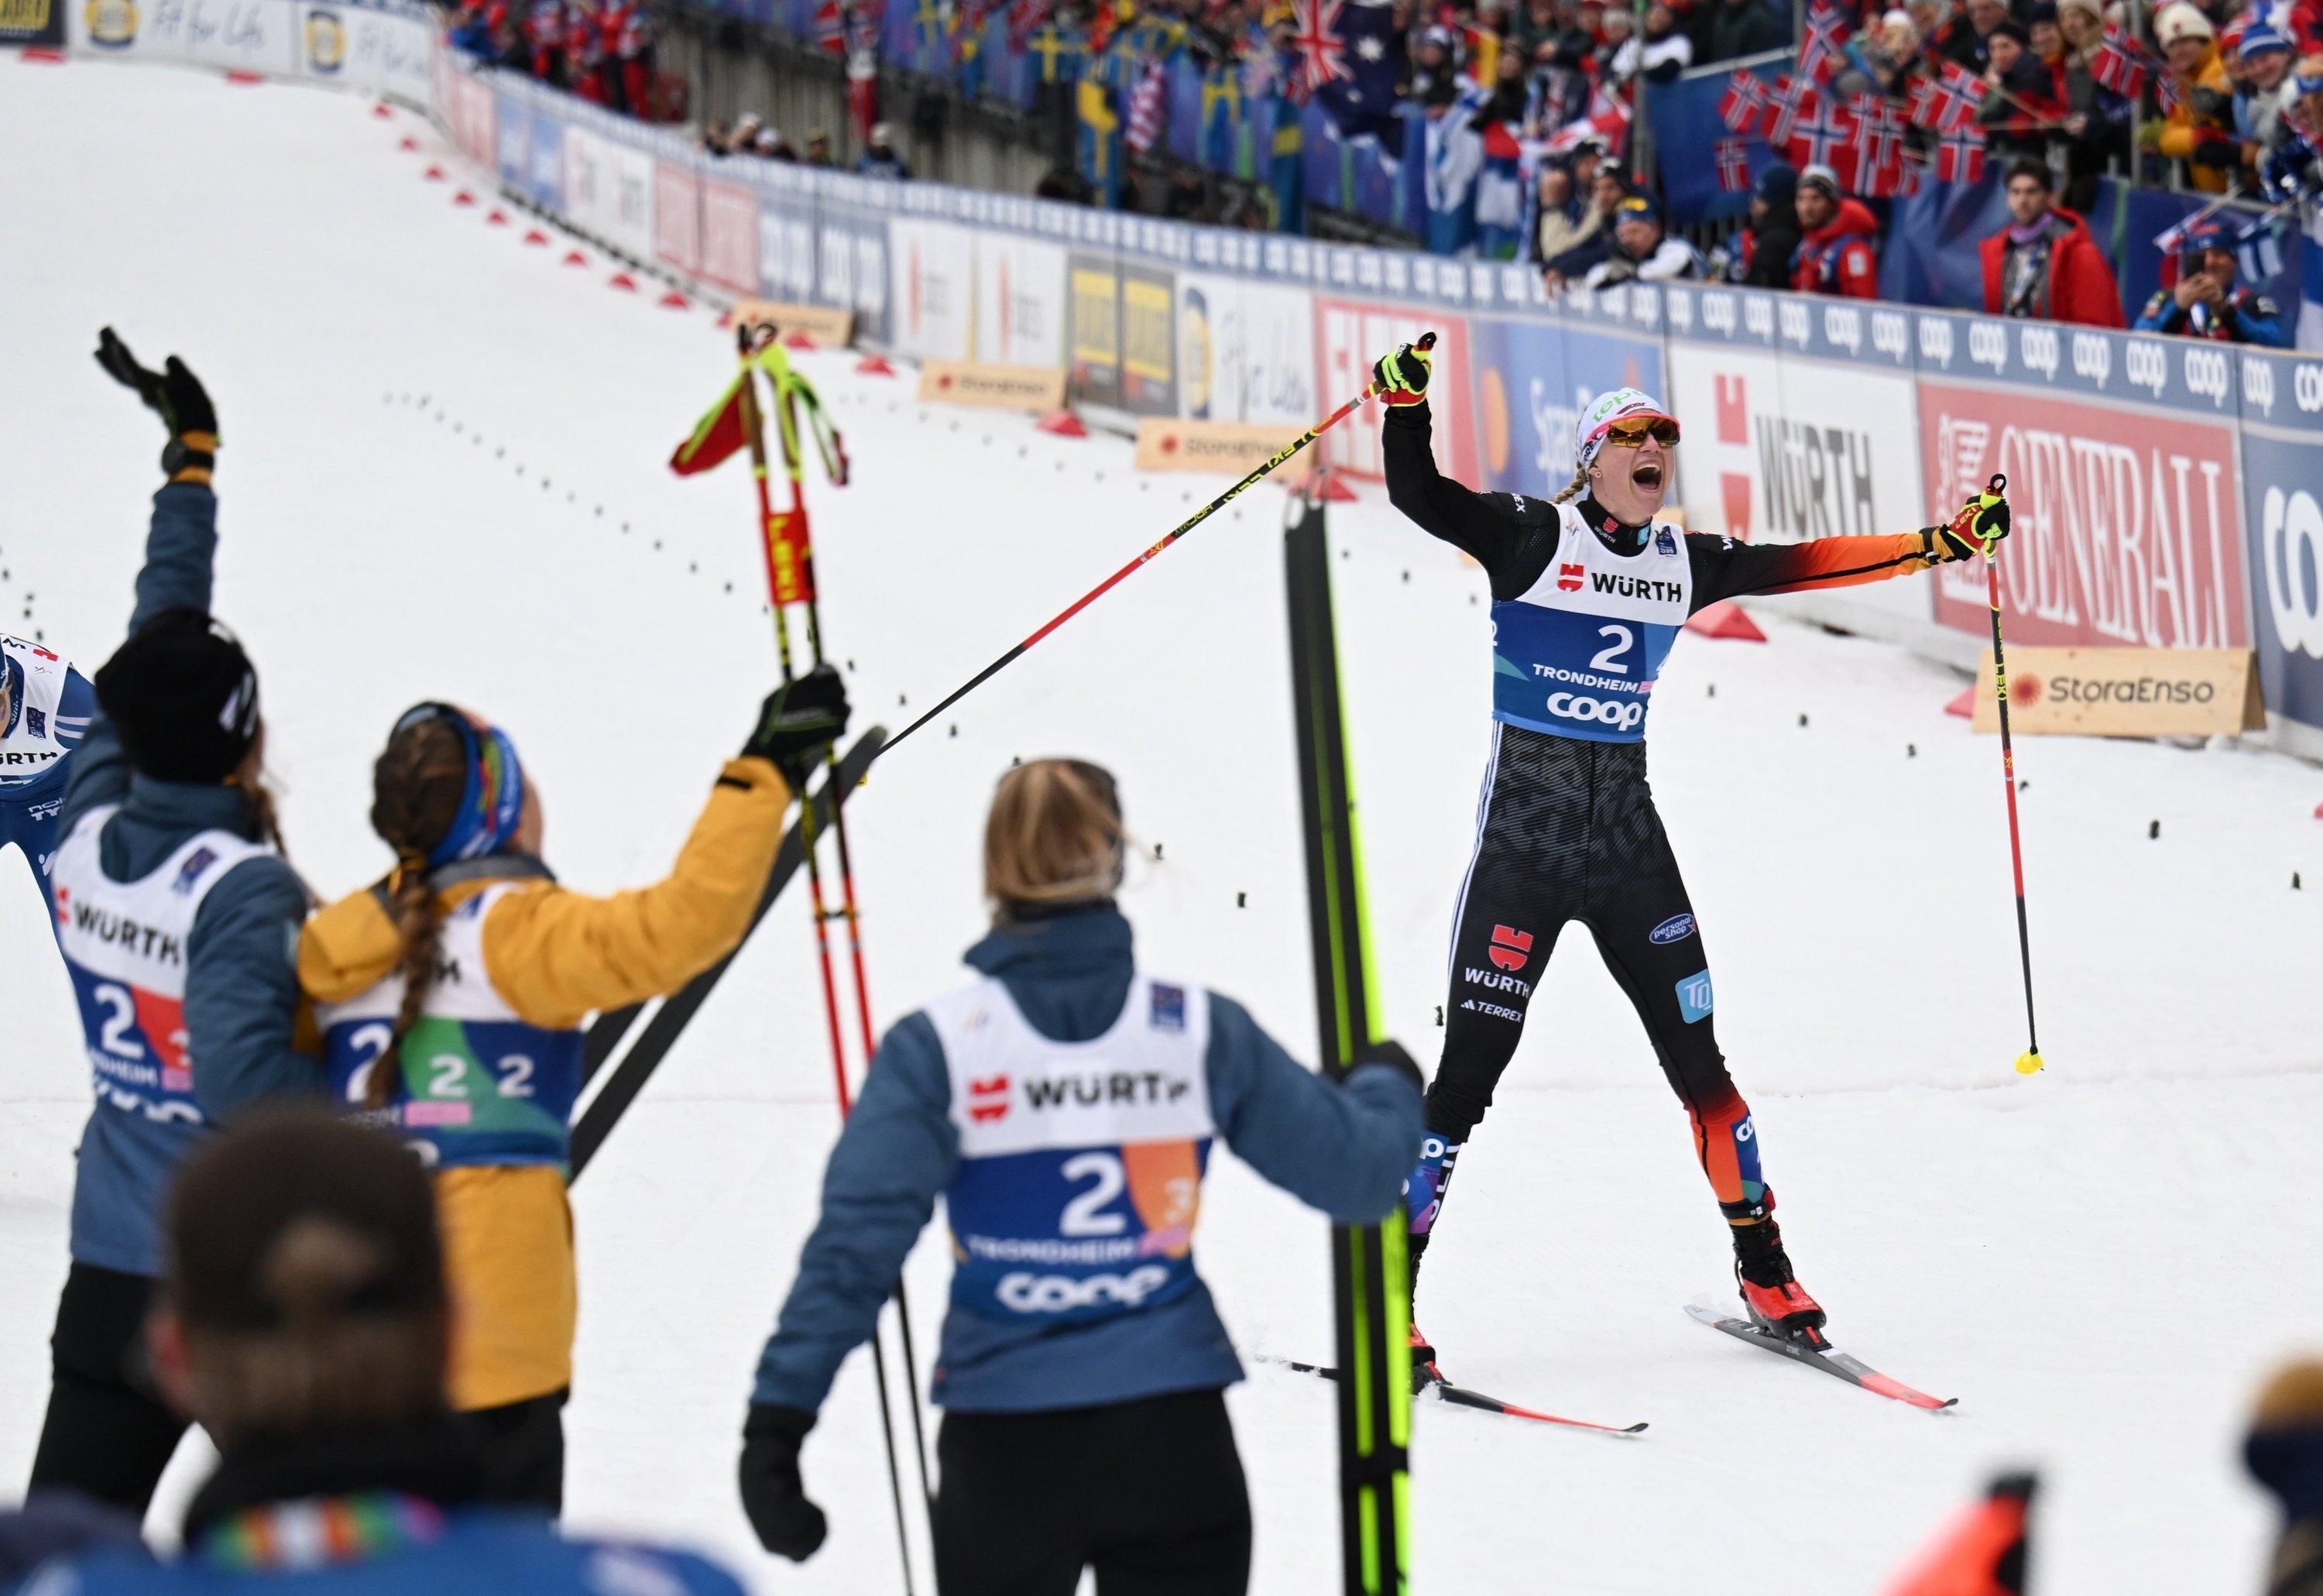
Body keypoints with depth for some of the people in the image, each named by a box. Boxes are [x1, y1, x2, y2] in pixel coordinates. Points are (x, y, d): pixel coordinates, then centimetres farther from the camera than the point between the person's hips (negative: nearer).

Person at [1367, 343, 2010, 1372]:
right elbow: (1419, 497, -18)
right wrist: (1405, 400, -33)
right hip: (1525, 831, -5)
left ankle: (1763, 1270, 23)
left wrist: (1938, 544, 13)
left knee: (1697, 1058, 7)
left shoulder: (1684, 564, 7)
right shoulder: (1533, 537, -7)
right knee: (1469, 1072, -8)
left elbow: (1801, 566, 15)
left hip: (1629, 835, 5)